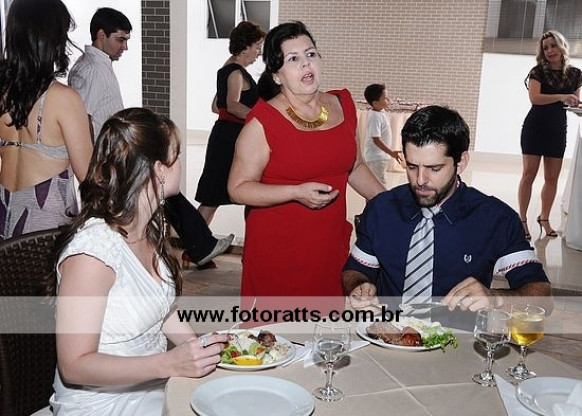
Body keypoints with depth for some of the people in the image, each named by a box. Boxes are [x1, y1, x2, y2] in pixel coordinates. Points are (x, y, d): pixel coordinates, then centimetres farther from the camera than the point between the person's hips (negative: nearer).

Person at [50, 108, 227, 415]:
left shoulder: (149, 228, 2)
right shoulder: (92, 250, -24)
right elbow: (74, 366, -22)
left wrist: (200, 350, -3)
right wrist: (171, 364, -30)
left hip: (152, 386, 7)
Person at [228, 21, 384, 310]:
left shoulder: (342, 105, 6)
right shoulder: (263, 121, -11)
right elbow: (238, 188, -10)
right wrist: (297, 192, -20)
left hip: (331, 247, 5)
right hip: (277, 252, -4)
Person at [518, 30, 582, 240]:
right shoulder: (537, 71, -7)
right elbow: (535, 98, -21)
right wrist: (561, 97, -32)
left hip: (558, 130, 4)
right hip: (535, 127, -3)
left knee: (552, 177, 7)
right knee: (529, 174, -5)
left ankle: (544, 218, 19)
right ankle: (522, 219, -1)